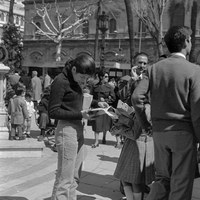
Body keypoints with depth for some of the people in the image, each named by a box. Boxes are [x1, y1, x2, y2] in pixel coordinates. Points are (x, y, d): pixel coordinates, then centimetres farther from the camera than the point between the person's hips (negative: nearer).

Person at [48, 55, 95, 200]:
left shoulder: (76, 82, 14)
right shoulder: (60, 81, -11)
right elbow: (53, 111, -14)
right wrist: (80, 114, -18)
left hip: (78, 129, 9)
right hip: (67, 129, -9)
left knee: (75, 177, 14)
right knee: (65, 178, -5)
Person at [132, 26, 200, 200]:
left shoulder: (154, 68, 3)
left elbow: (137, 97, -6)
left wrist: (145, 124, 7)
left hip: (159, 131, 4)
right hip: (184, 133, -4)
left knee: (162, 178, 20)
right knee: (181, 183, 8)